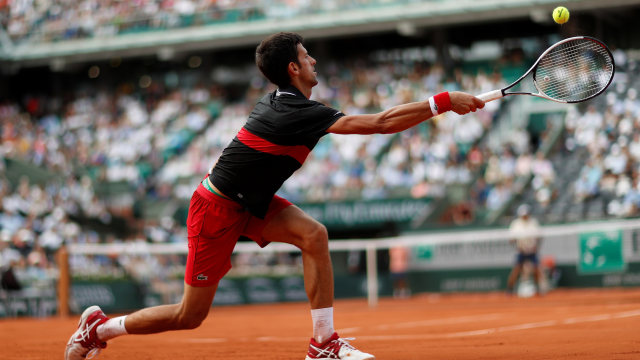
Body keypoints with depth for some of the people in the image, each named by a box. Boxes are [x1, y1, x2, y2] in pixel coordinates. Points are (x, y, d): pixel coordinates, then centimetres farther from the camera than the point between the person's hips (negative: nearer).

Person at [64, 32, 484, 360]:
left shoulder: (279, 102, 0)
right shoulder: (297, 112, -27)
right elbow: (381, 123, -32)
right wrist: (444, 102, -31)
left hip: (246, 202, 9)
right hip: (217, 210, -9)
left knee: (314, 234, -14)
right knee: (191, 316, 1)